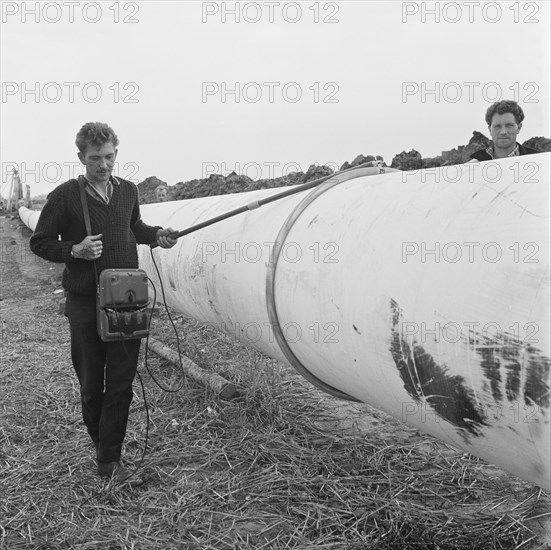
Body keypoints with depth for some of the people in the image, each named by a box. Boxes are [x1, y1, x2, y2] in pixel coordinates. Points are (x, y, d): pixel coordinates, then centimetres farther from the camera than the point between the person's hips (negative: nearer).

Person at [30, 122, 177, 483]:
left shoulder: (128, 191, 6)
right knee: (91, 383, 9)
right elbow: (40, 243, -1)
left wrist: (157, 234, 5)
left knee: (122, 383, 2)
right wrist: (75, 250, -18)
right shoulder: (65, 196, -7)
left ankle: (110, 460, 13)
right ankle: (100, 444, 32)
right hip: (85, 302, -3)